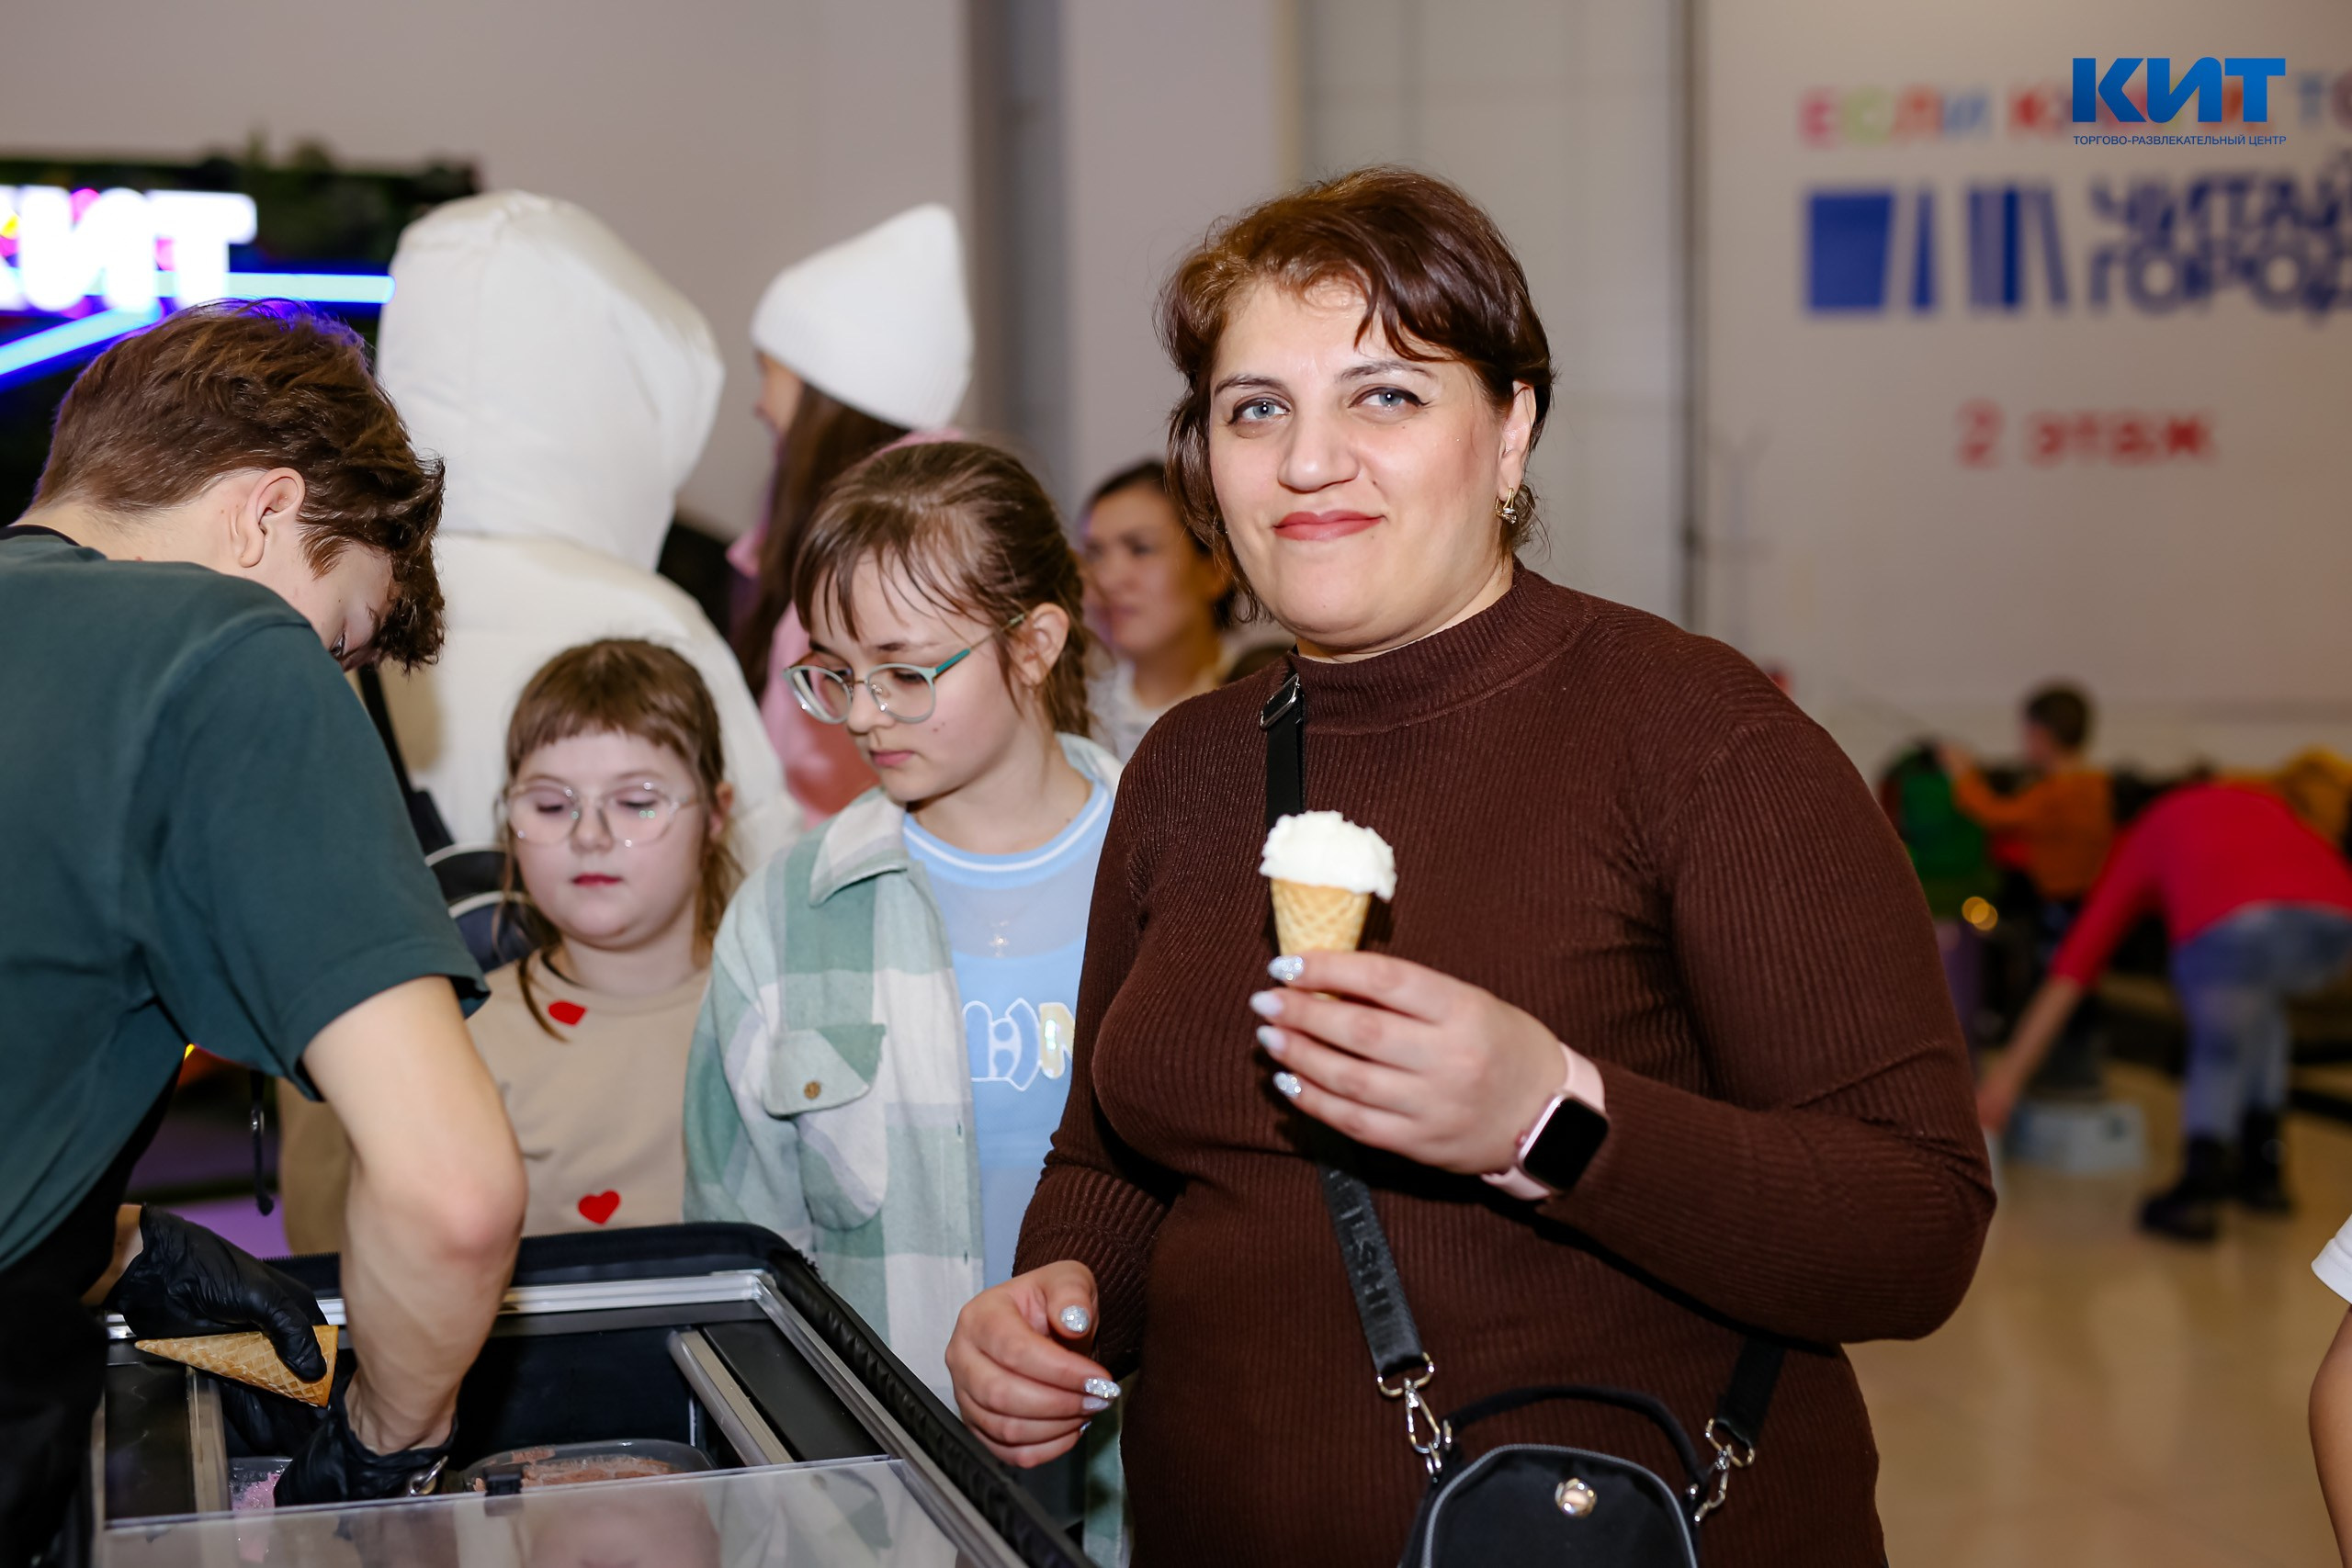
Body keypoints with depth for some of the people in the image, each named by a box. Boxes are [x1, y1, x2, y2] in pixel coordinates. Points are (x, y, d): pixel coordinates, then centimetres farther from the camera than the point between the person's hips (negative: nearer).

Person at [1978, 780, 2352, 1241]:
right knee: (2262, 1000, 35)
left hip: (2231, 929, -3)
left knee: (2218, 1050, 27)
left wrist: (2006, 1077, 35)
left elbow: (2069, 972, 32)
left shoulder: (2143, 838, 34)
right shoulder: (2265, 804, 40)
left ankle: (2199, 1185, 7)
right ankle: (2263, 1168, 32)